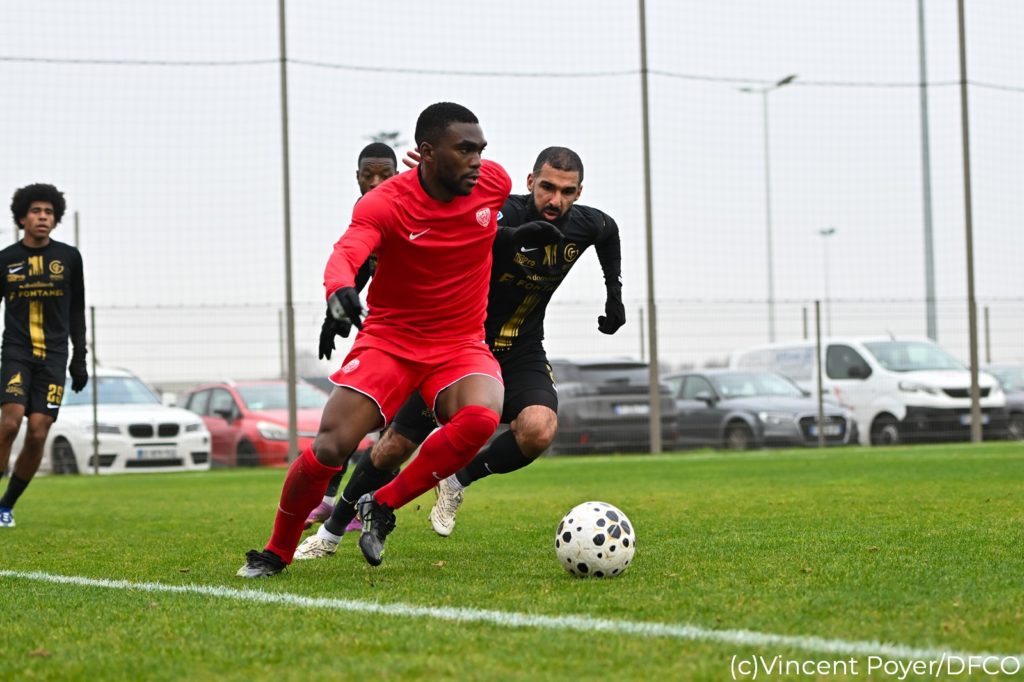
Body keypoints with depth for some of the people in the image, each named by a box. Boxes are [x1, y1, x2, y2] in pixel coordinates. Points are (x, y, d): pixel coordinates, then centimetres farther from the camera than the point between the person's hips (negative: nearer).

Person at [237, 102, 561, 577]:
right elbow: (345, 254, -36)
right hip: (389, 338, -2)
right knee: (330, 448, -14)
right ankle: (276, 552, 12)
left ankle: (382, 507, -12)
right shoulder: (385, 203, -17)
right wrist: (338, 289, -58)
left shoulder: (494, 181, -4)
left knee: (481, 417, -31)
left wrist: (522, 235, 3)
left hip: (461, 345, 2)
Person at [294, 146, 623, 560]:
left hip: (521, 353, 3)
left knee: (538, 431, -29)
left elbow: (609, 231, 18)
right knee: (395, 446, 2)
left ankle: (457, 482, -1)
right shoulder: (503, 215, -24)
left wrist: (614, 294, 16)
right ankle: (331, 534, 25)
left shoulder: (585, 225, -7)